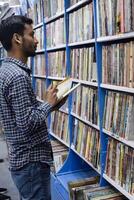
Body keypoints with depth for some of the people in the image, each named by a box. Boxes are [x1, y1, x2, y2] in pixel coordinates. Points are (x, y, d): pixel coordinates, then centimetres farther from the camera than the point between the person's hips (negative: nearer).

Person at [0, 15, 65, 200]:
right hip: (31, 161, -10)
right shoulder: (18, 76, -23)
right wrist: (49, 104, -12)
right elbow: (27, 123, -25)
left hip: (22, 158, 10)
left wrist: (47, 103, 5)